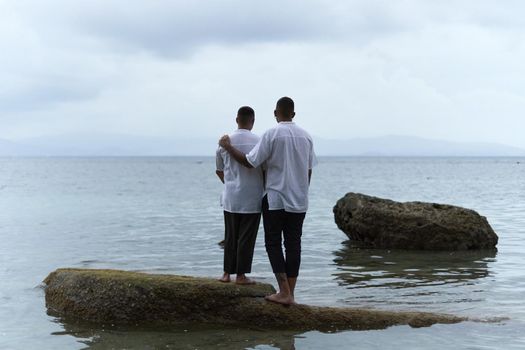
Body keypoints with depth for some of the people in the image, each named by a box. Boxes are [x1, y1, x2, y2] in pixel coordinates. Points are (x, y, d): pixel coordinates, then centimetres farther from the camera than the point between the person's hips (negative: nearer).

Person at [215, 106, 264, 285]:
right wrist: (266, 190, 12)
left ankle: (227, 273, 15)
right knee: (246, 237, 3)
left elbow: (219, 171, 12)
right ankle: (241, 275, 6)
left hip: (230, 198, 3)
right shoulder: (259, 142, -9)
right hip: (252, 198, -3)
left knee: (230, 237, 12)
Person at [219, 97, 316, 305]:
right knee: (293, 244, 7)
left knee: (273, 243, 4)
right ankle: (290, 293, 7)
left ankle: (284, 292, -4)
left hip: (275, 200, -5)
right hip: (299, 201, 5)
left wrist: (228, 147, 2)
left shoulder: (272, 135, -11)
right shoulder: (305, 137, 7)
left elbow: (249, 162, -11)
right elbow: (309, 170, 12)